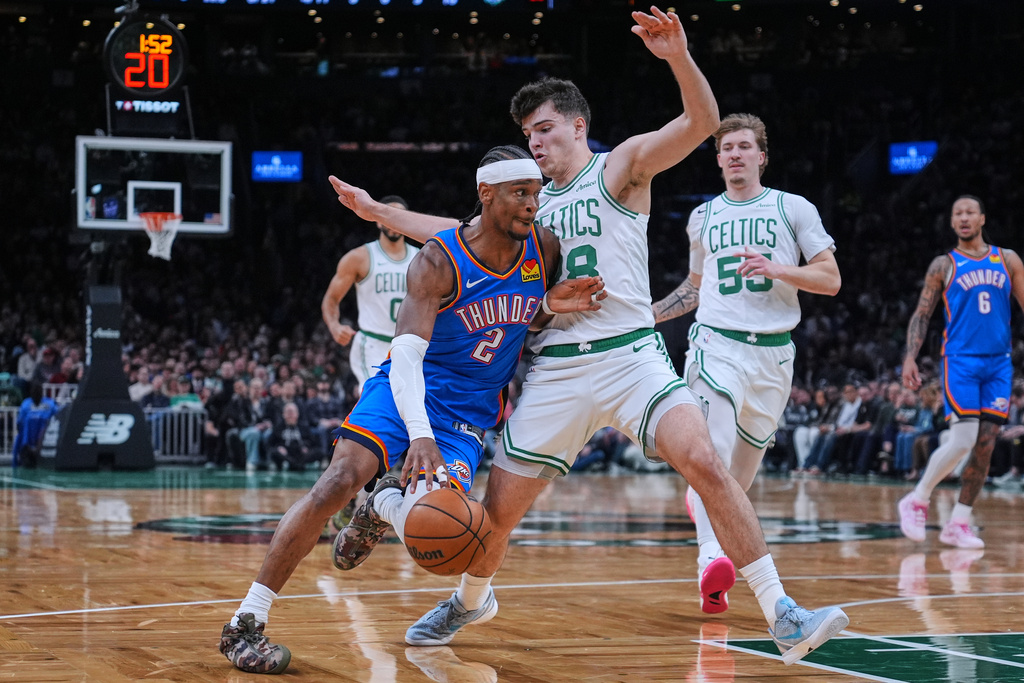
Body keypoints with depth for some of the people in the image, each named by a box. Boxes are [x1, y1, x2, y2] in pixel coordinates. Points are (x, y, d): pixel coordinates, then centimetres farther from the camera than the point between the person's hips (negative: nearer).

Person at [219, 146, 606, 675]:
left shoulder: (544, 249, -4)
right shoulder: (439, 260, -17)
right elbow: (406, 349, -26)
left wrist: (554, 303, -11)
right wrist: (419, 435, -42)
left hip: (469, 413, 3)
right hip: (405, 391, -3)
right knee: (338, 482, -24)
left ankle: (383, 505, 18)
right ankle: (245, 624, -17)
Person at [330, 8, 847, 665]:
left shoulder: (620, 167, 1)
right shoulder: (530, 204, 17)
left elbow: (701, 123, -15)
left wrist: (678, 55, -33)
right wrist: (376, 210, 27)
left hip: (630, 356, -5)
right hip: (556, 370, 5)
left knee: (705, 462, -25)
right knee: (500, 509, 6)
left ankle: (784, 616, -21)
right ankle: (472, 600, 38)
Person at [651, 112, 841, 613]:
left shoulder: (794, 209, 6)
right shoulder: (703, 217, 14)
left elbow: (830, 280, 0)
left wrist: (775, 268, -14)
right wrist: (649, 314, 16)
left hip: (773, 351, 1)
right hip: (716, 342, -1)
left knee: (744, 465, 8)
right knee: (712, 449, -23)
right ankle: (711, 560, -34)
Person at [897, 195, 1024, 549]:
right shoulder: (943, 265, 4)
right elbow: (921, 315, 4)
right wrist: (910, 357, -9)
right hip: (961, 360, -3)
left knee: (985, 446, -1)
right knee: (962, 442, -15)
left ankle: (958, 524, 6)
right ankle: (916, 500, 4)